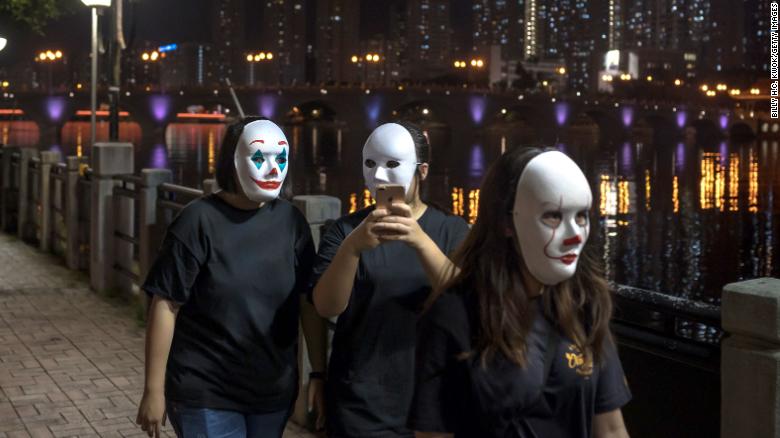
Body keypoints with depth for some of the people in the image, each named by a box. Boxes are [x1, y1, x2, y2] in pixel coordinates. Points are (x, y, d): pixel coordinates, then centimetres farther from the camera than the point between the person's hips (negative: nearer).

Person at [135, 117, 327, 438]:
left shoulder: (291, 221, 1)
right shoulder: (199, 220, -11)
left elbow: (310, 302, 4)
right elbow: (166, 306, -10)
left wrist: (319, 374, 1)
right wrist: (154, 390, -10)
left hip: (274, 391, 4)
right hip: (206, 394, -4)